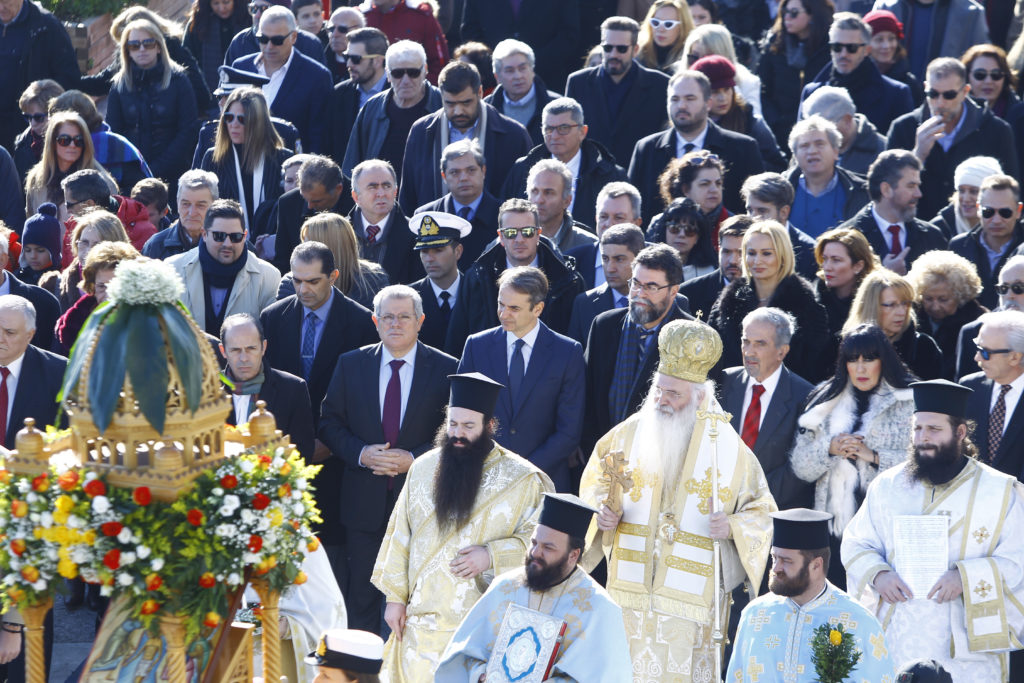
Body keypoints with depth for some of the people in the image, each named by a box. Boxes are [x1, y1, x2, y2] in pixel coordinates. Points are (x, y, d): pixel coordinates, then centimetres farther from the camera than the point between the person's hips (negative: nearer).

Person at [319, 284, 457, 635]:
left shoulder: (445, 369, -1)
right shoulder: (351, 364, 5)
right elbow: (329, 423, 7)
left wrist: (414, 458, -15)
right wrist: (361, 453, -11)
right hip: (364, 501, 2)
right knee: (362, 594, 7)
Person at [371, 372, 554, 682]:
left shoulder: (522, 479, -4)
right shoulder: (423, 468, 7)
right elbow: (400, 535, 11)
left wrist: (492, 556, -17)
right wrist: (395, 596, 8)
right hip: (422, 619, 3)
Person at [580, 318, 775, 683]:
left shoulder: (728, 447, -3)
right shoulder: (631, 432, 3)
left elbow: (762, 510, 4)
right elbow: (595, 483, 15)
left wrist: (733, 527, -16)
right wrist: (602, 510, -6)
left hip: (692, 596, -2)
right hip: (630, 587, 2)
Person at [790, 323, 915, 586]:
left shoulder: (908, 403, 4)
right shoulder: (826, 402, 14)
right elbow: (800, 467, 11)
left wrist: (875, 456, -14)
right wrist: (830, 449, -7)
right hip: (835, 526, 3)